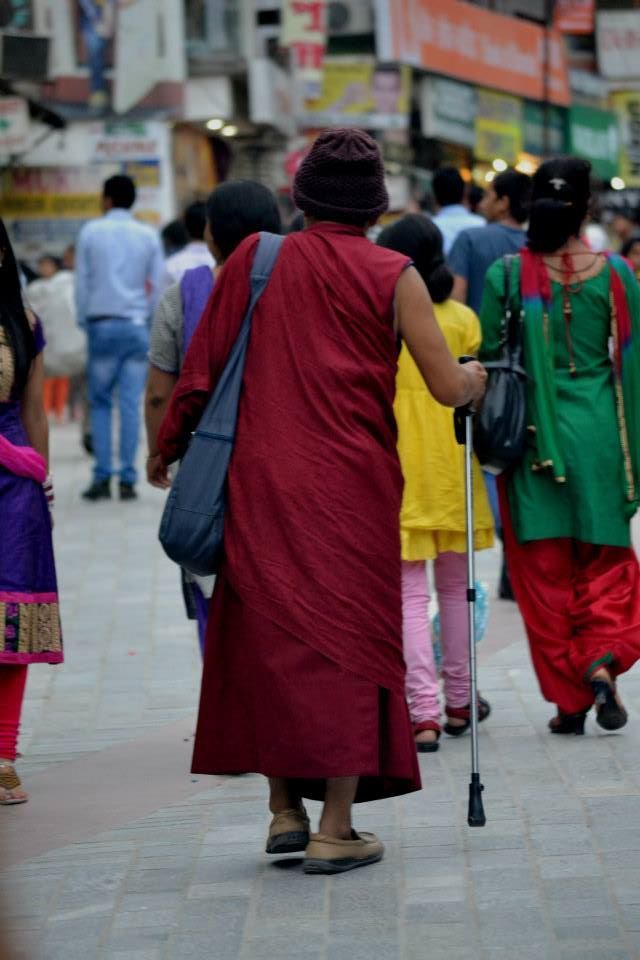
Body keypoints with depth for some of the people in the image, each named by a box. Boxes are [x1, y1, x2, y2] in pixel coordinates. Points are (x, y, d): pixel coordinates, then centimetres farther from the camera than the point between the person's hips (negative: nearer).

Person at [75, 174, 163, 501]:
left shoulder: (91, 232, 2)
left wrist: (83, 321, 13)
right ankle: (127, 479, -2)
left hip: (102, 324, -1)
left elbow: (82, 281, 3)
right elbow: (157, 285, 6)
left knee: (100, 403, 6)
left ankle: (102, 477, -1)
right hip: (138, 325, 1)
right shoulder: (148, 235, 4)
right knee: (131, 404, 1)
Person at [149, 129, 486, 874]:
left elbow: (201, 365, 5)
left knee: (270, 633, 12)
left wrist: (169, 447, 19)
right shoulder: (392, 276, -3)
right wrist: (479, 377, 19)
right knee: (348, 638, 3)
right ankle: (335, 829, 1)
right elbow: (446, 387, -3)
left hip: (261, 480, 2)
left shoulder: (255, 259, 2)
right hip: (352, 487, -2)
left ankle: (284, 811, 13)